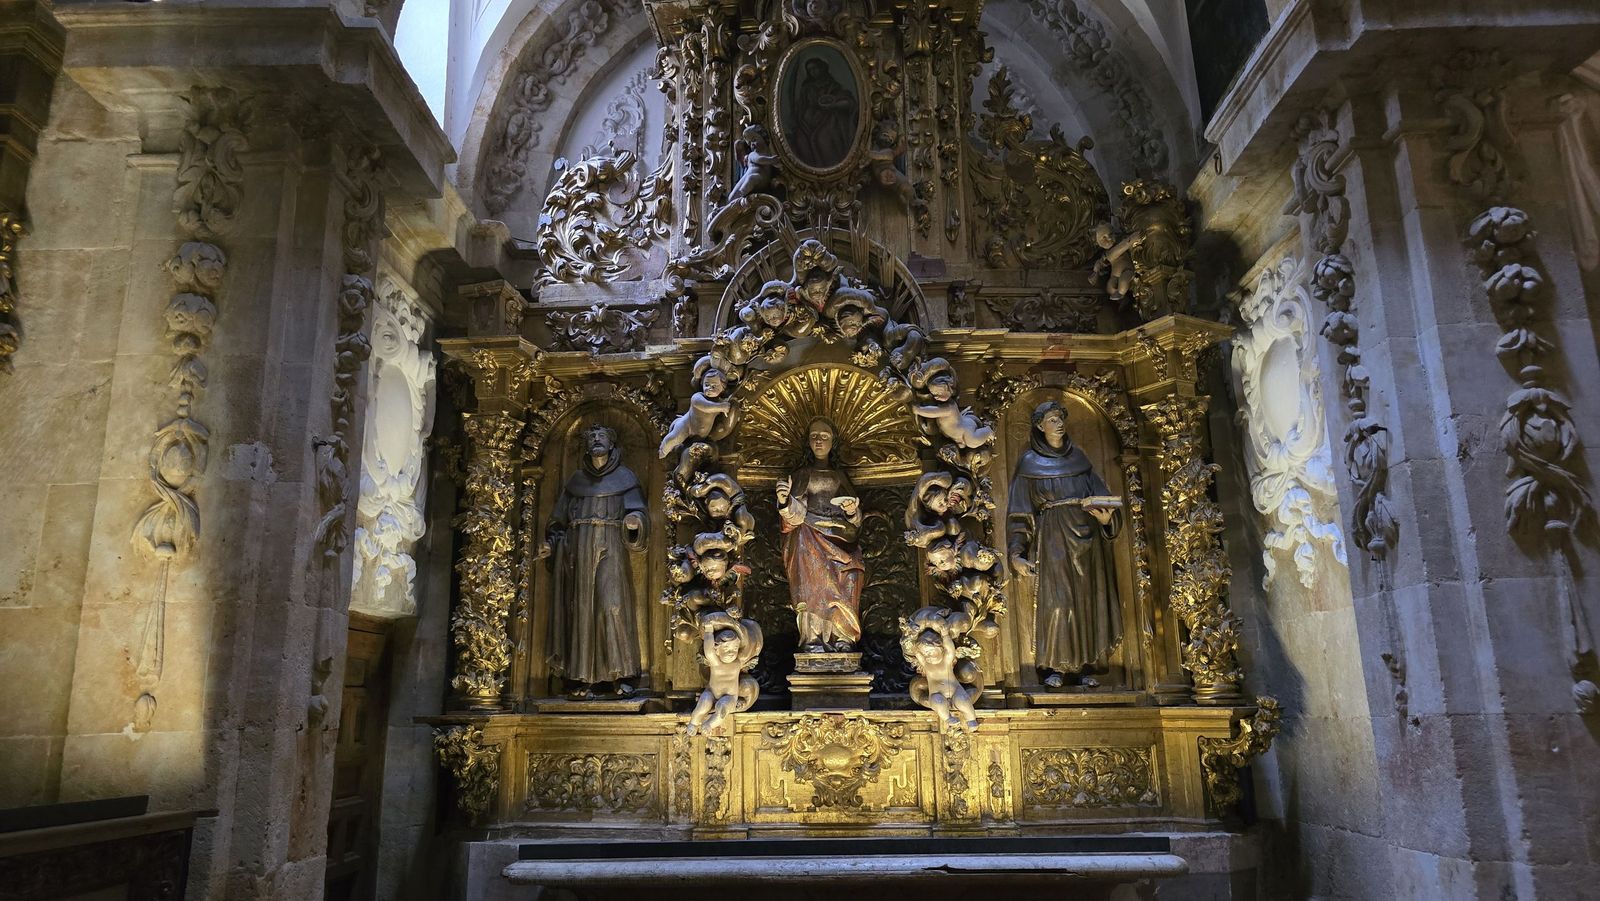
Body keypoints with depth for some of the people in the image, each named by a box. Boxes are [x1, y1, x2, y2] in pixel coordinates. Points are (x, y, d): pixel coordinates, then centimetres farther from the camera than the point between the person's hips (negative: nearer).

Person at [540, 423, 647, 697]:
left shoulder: (625, 477, 9)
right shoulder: (576, 479, 17)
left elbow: (636, 511, -1)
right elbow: (560, 519, 18)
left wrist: (634, 521, -24)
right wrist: (551, 543, 3)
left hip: (609, 551, -3)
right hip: (578, 553, 3)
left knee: (613, 607, -13)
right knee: (580, 612, -1)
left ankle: (620, 677, -10)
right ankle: (579, 680, 1)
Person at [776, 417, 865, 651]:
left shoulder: (840, 476, 21)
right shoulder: (802, 475, 14)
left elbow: (855, 522, 15)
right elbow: (796, 515, -3)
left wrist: (852, 511, -10)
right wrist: (784, 502, -25)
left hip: (838, 536, 2)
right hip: (809, 537, -2)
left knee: (848, 572, -27)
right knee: (816, 570, -31)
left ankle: (841, 637, -28)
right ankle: (813, 638, -35)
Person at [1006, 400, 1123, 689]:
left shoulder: (1078, 456, 13)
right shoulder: (1030, 462, 2)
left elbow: (1099, 492, 10)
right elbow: (1020, 511, -1)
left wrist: (1106, 515, -13)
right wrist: (1017, 552, -9)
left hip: (1086, 537, 4)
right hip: (1053, 539, -4)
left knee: (1088, 600, 4)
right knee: (1056, 602, -8)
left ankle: (1085, 666, 12)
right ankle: (1054, 667, 2)